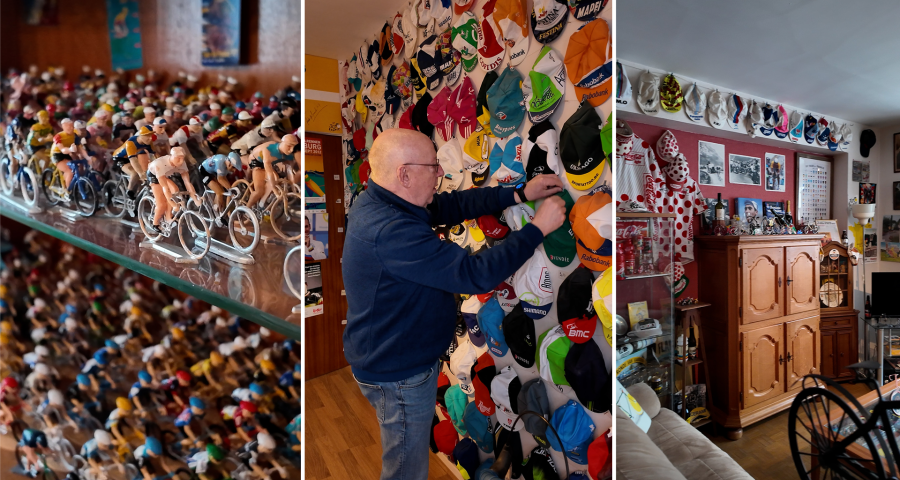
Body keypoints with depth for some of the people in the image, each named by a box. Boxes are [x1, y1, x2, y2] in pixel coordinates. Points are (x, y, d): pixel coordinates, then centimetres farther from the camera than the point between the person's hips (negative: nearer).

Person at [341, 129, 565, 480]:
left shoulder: (377, 201, -2)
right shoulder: (391, 231, -34)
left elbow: (453, 205, 0)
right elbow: (476, 274, -34)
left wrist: (520, 194, -7)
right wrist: (538, 228, -23)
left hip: (386, 356, 10)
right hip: (399, 376, -9)